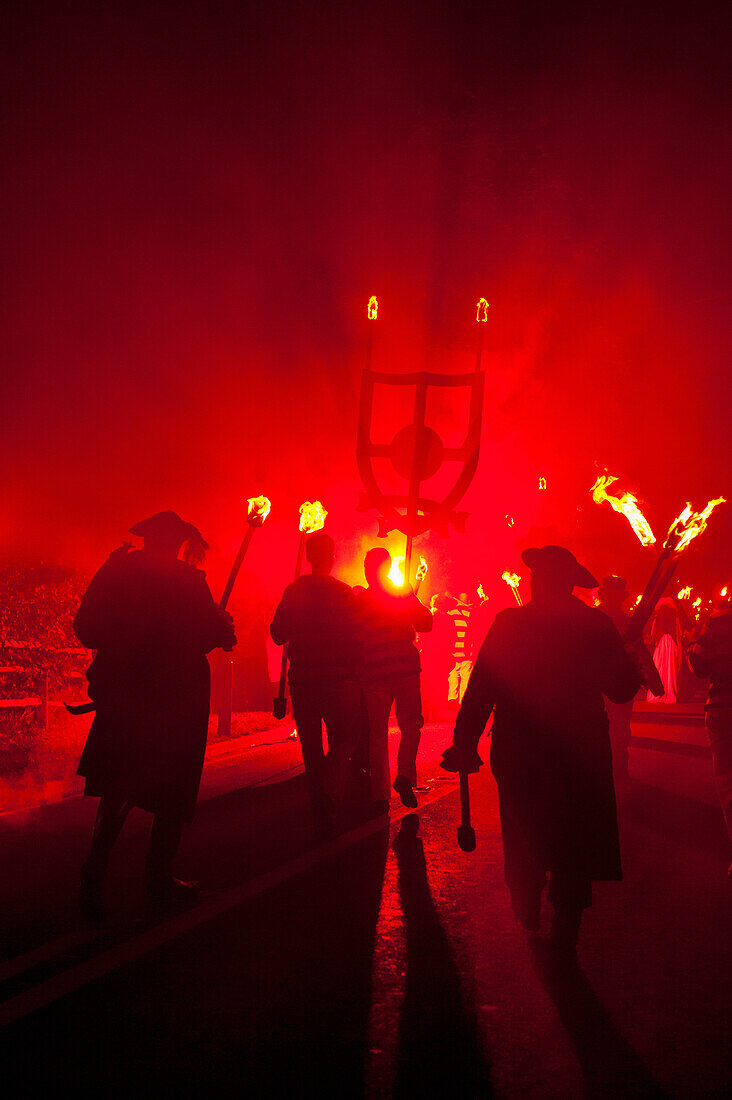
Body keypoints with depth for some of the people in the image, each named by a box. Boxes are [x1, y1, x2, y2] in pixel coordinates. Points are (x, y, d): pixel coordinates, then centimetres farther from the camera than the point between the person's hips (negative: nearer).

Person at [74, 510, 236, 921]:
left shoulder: (115, 571, 2)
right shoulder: (186, 578, -10)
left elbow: (87, 630, 3)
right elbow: (207, 635, -11)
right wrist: (225, 629, 10)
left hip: (121, 692, 4)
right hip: (176, 694, -4)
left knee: (117, 788, 15)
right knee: (172, 791, 10)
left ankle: (95, 876, 6)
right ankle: (160, 880, 18)